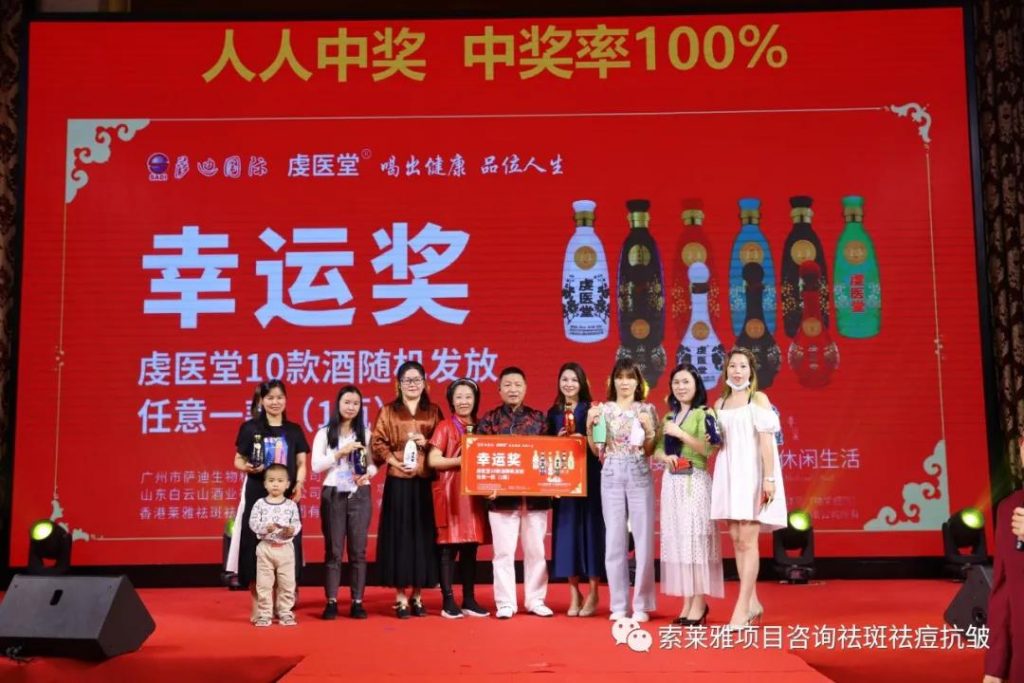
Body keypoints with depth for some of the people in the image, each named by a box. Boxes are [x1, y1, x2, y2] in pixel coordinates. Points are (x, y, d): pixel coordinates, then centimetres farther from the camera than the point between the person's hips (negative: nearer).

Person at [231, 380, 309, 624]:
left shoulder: (294, 430, 10)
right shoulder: (249, 428, 3)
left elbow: (301, 463, 9)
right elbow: (238, 460, 5)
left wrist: (299, 484, -9)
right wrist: (248, 467, -17)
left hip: (286, 496, 2)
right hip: (257, 495, -2)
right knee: (255, 548, -2)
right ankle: (257, 605, 7)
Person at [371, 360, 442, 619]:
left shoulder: (434, 412, 10)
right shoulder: (388, 412, 6)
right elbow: (377, 443, 1)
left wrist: (426, 443, -9)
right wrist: (394, 461, -12)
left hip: (425, 483, 1)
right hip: (398, 483, -1)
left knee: (423, 537, 2)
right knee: (399, 536, -1)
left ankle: (417, 596, 13)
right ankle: (400, 598, 6)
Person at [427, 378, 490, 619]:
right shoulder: (445, 427, -1)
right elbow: (433, 461, -8)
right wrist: (461, 460, -17)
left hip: (474, 492, 5)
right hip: (450, 492, -5)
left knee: (471, 547, 7)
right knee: (449, 548, -4)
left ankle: (469, 600, 13)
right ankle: (448, 601, 2)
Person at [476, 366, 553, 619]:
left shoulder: (539, 418, 8)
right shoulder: (489, 420, 4)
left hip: (535, 495, 2)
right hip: (502, 496, -1)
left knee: (536, 550, 8)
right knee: (503, 551, 2)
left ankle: (535, 600, 19)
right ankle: (505, 603, 10)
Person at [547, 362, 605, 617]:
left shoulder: (590, 410, 0)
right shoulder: (553, 412, 10)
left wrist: (582, 439, -20)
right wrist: (558, 439, -6)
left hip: (589, 476, -3)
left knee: (590, 527, -1)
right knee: (567, 529, 3)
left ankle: (593, 593, 7)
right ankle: (574, 592, 11)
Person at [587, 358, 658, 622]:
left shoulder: (647, 409, 4)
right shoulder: (603, 409, 6)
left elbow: (650, 451, 2)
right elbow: (597, 450, 6)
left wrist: (648, 429, -14)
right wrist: (589, 425, -8)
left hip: (640, 476, -1)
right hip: (611, 476, 1)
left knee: (643, 539, -1)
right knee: (614, 540, 4)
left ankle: (641, 604, 8)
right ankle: (618, 604, 13)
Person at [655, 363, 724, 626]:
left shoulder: (705, 413, -2)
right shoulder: (669, 417, 16)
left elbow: (709, 449, -13)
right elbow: (656, 450, 14)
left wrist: (679, 433, -14)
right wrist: (664, 457, -8)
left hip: (695, 481, -6)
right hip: (672, 482, 6)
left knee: (695, 537, -7)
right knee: (676, 538, 5)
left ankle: (699, 603, -2)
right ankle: (687, 602, 10)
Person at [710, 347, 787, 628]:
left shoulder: (758, 398, -2)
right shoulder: (721, 403, 13)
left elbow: (766, 440, -10)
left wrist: (769, 478, -17)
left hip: (752, 472, -6)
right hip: (729, 473, 6)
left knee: (747, 541, -9)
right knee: (737, 540, 6)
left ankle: (742, 608, -10)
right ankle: (752, 602, 16)